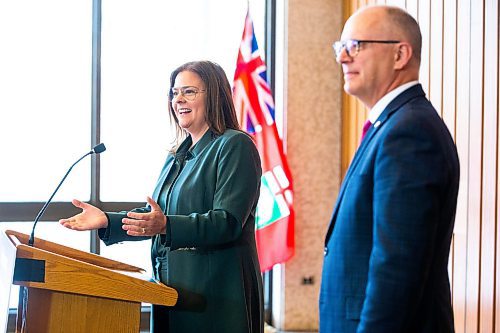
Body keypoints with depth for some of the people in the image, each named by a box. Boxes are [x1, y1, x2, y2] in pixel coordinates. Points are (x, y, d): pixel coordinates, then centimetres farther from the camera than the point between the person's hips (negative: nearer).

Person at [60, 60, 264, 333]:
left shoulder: (235, 146, -8)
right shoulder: (177, 156, 19)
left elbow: (228, 221, -18)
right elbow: (154, 217, 21)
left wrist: (166, 226, -30)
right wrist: (106, 221, 4)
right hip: (174, 288, 8)